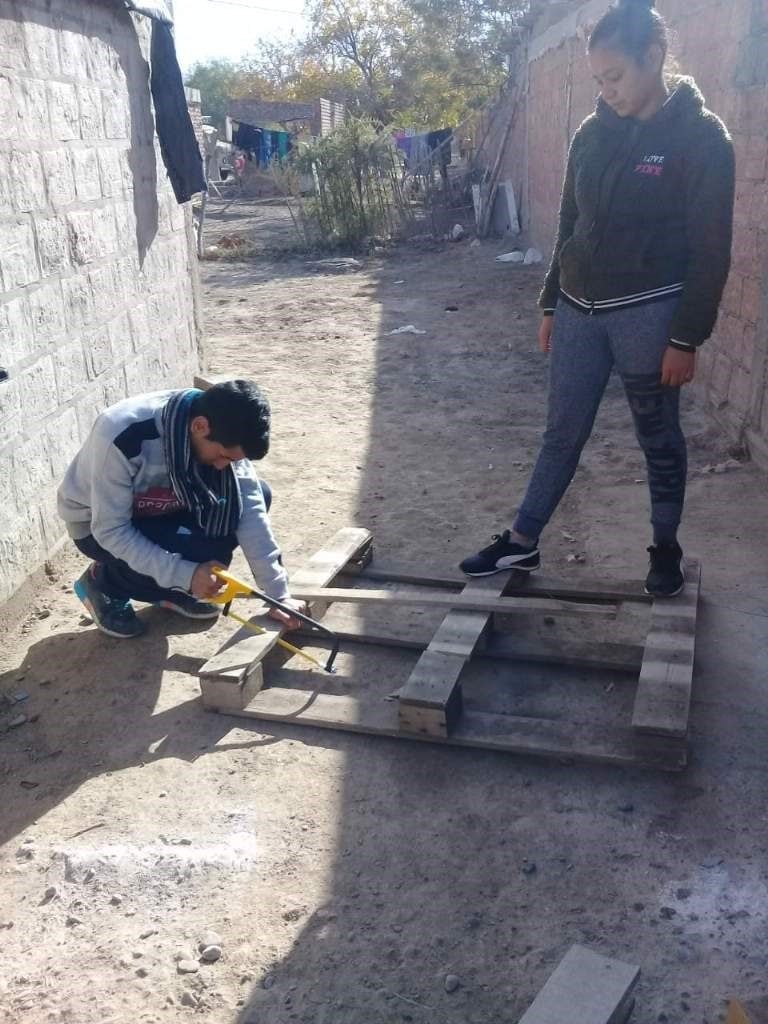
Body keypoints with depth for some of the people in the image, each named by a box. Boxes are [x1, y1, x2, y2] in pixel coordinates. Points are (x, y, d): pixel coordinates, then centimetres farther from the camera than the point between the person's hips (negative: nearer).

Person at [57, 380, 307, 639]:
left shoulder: (223, 434, -21)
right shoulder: (122, 437, -37)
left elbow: (250, 511, -19)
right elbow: (111, 531, -30)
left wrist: (278, 594, -22)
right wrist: (186, 573, -36)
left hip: (160, 510, 6)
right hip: (96, 524, -5)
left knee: (257, 495, -15)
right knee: (198, 552, -29)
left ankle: (171, 586, 3)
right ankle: (103, 582, -1)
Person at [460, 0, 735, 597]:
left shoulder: (700, 136, -8)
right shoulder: (593, 134, 8)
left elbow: (712, 249, -10)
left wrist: (686, 338, -13)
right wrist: (552, 305, 14)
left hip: (649, 314, -5)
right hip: (580, 310, 5)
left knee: (660, 440, 8)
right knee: (562, 434, 10)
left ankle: (666, 551, 25)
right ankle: (522, 543, 20)